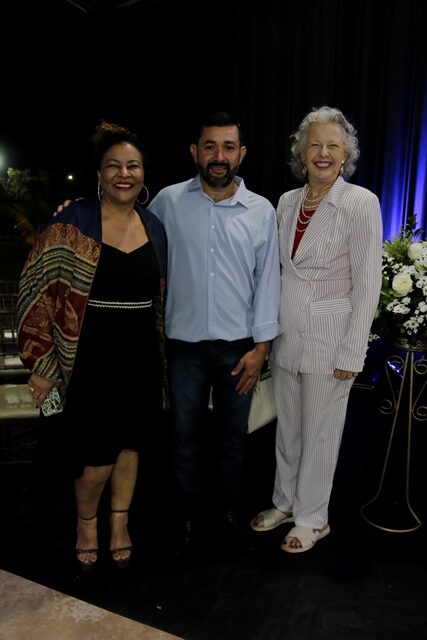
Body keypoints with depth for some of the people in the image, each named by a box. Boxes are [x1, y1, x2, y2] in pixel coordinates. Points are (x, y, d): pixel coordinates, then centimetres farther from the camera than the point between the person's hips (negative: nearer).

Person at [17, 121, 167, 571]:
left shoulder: (154, 228, 5)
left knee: (130, 443, 15)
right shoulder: (72, 223, -9)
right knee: (97, 455, 3)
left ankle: (120, 524, 39)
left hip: (140, 356, 4)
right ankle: (86, 522, 36)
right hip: (91, 356, -4)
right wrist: (42, 364, -10)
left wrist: (159, 355, 14)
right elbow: (38, 293, -8)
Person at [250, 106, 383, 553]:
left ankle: (312, 518, 30)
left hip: (329, 341, -5)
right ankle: (285, 503, 38)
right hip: (287, 337, 5)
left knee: (320, 432, 9)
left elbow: (367, 285, -12)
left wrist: (351, 353, -14)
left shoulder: (360, 203, -10)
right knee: (287, 427, 17)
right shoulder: (287, 202, 7)